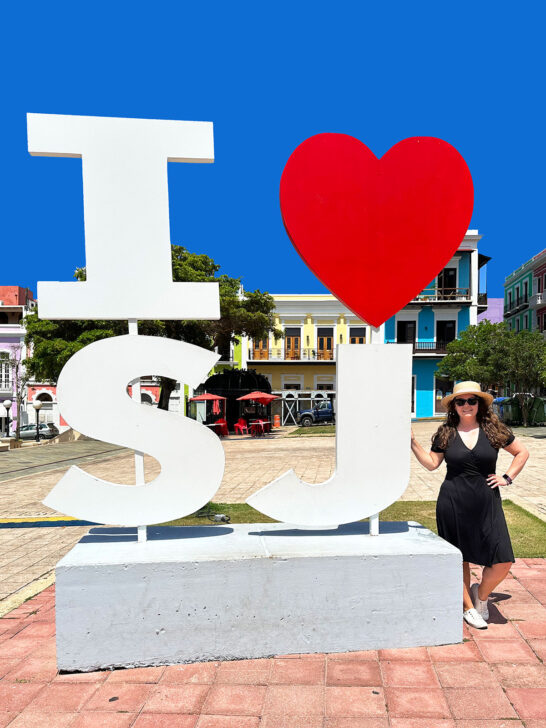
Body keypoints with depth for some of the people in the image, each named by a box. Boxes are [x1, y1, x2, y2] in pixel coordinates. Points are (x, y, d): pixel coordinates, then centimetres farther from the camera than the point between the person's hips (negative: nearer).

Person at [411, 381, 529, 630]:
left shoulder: (495, 430, 2)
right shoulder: (446, 433, 2)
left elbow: (522, 452, 13)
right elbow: (432, 463, 3)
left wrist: (507, 478, 4)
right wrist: (412, 442, -5)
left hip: (487, 504, 1)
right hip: (453, 504, 0)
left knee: (503, 561, -5)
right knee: (460, 557, 10)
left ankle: (480, 593, 24)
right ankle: (468, 606, 30)